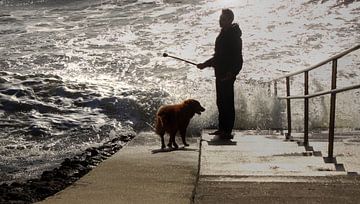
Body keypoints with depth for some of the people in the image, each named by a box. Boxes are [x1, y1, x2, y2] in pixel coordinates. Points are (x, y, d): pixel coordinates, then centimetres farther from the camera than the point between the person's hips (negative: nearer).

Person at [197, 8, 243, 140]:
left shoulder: (233, 35, -11)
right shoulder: (224, 34, 19)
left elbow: (237, 58, -18)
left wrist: (230, 73, -26)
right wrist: (205, 64, 24)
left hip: (227, 75, -10)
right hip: (221, 74, 10)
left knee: (227, 102, -8)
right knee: (221, 102, 14)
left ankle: (227, 132, -6)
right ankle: (222, 129, 22)